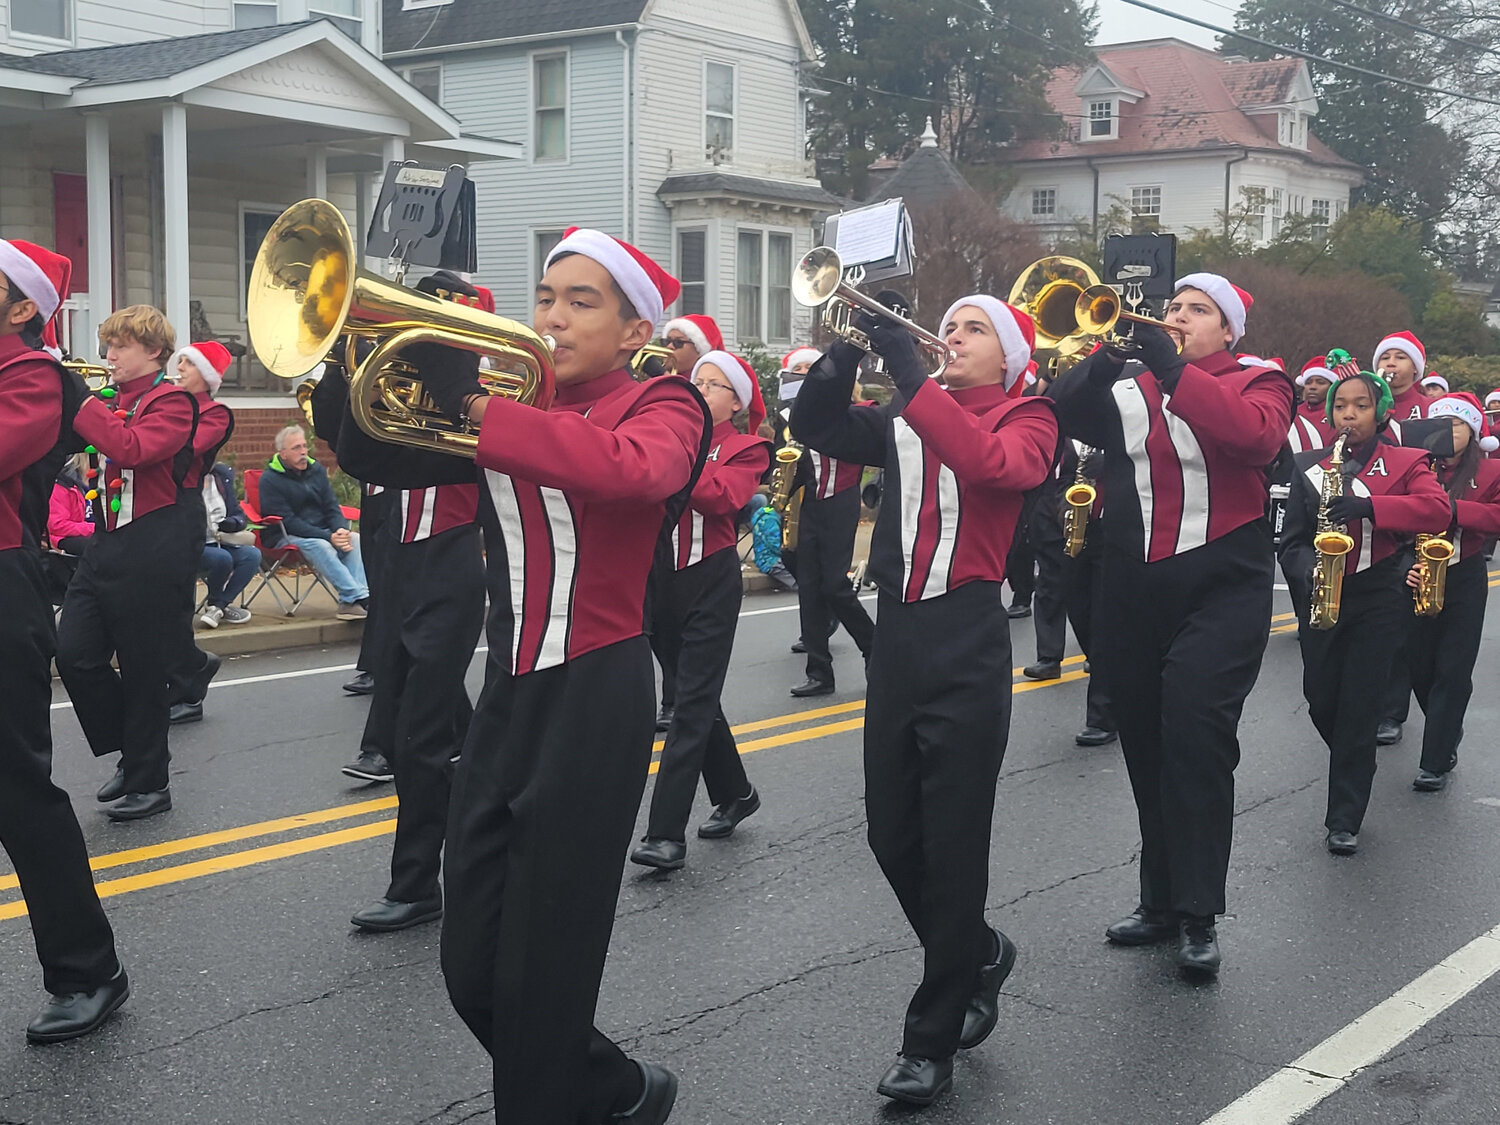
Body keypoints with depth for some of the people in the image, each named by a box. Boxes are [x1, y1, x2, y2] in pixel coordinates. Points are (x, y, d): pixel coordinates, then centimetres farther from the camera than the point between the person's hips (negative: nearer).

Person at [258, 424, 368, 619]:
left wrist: (341, 531, -14)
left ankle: (350, 601, -33)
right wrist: (328, 536, -24)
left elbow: (332, 507, 10)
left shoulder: (316, 470, 11)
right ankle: (358, 596, -40)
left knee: (355, 539, -21)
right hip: (286, 536, -6)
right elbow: (288, 522, -15)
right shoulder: (270, 480, -7)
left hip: (321, 531, 6)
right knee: (319, 546, -35)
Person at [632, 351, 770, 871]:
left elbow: (719, 495, -19)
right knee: (696, 697, 14)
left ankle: (667, 833, -9)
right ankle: (734, 793, 33)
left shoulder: (747, 449, 0)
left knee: (693, 705, -7)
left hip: (710, 583, -5)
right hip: (660, 580, 5)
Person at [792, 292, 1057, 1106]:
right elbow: (816, 428, 1)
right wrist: (846, 353, -13)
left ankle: (932, 1040, 11)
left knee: (952, 846, -1)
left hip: (966, 643, -5)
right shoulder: (907, 421, 15)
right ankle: (979, 956, 36)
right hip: (896, 635, 5)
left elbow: (990, 462, -21)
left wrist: (908, 372, -24)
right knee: (892, 839, 11)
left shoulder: (1025, 418, 2)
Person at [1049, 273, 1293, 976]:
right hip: (1133, 591, 5)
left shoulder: (1257, 383, 4)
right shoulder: (1127, 386, 14)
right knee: (1145, 746, 10)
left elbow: (1257, 435, -19)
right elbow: (1061, 417, 0)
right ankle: (1160, 900, 22)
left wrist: (1173, 369, -20)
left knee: (1195, 735, -16)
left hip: (1221, 588, -5)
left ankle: (1199, 915, -8)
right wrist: (1101, 359, -14)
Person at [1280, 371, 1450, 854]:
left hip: (1380, 601, -3)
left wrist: (1368, 507, -28)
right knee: (1321, 701, 5)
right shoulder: (1309, 467, 7)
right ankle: (1353, 764, 37)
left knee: (1357, 709, -5)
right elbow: (1294, 539, 8)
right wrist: (1311, 568, -14)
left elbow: (1438, 509, -17)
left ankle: (1345, 820, 3)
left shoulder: (1404, 463, 1)